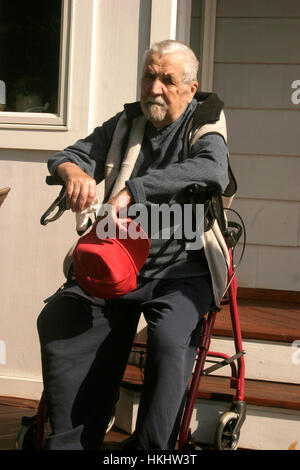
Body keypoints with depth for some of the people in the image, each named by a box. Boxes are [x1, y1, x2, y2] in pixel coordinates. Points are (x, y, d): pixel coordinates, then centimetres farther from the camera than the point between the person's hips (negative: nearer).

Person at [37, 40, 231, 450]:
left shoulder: (202, 127, 1)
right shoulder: (125, 123, 16)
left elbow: (213, 171, -22)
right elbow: (68, 156, 15)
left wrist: (132, 191, -29)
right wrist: (74, 172, -13)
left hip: (180, 267, -4)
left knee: (170, 338, -32)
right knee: (56, 321, -19)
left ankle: (150, 447, -17)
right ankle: (71, 441, -13)